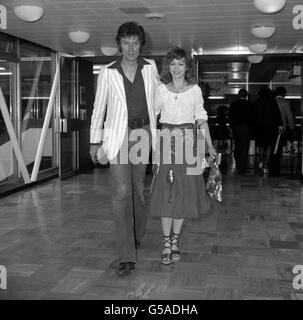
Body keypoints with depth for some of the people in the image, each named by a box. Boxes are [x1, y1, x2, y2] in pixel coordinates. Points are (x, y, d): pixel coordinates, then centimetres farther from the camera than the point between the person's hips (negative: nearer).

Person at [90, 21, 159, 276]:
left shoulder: (150, 67, 6)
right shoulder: (108, 72, 1)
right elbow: (99, 107, 6)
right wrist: (95, 141, 5)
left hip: (144, 133, 2)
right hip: (118, 135, -2)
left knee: (139, 189, 11)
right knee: (122, 192, -11)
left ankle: (137, 237, 34)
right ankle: (127, 256, -9)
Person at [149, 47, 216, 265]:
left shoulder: (195, 90, 6)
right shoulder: (161, 89, 7)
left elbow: (201, 119, 5)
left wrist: (210, 146, 0)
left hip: (187, 142, 0)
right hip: (165, 142, 0)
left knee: (183, 192, 2)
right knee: (165, 192, -3)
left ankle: (175, 239, 15)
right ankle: (167, 242, 4)